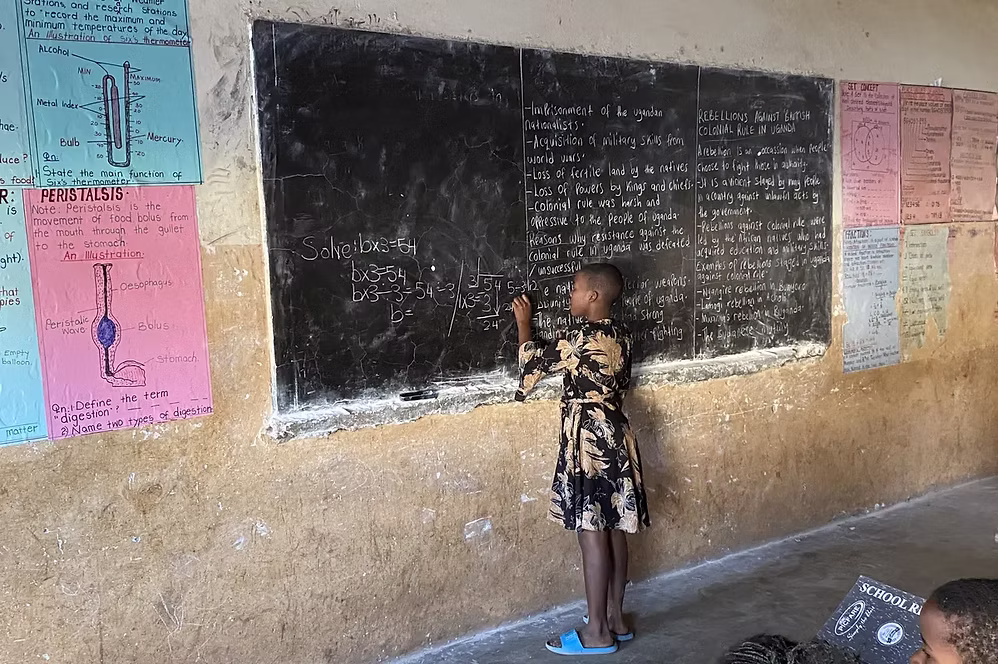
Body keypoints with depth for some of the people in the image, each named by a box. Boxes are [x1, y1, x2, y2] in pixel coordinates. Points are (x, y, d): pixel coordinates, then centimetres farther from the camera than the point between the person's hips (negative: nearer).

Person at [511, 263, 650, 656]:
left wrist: (523, 323, 10)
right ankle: (615, 618, 24)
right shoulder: (621, 336, 8)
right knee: (613, 530, 14)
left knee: (592, 533, -2)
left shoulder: (581, 339, -17)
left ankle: (597, 632, 6)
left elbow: (534, 362, -4)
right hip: (615, 436, 9)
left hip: (589, 440, -9)